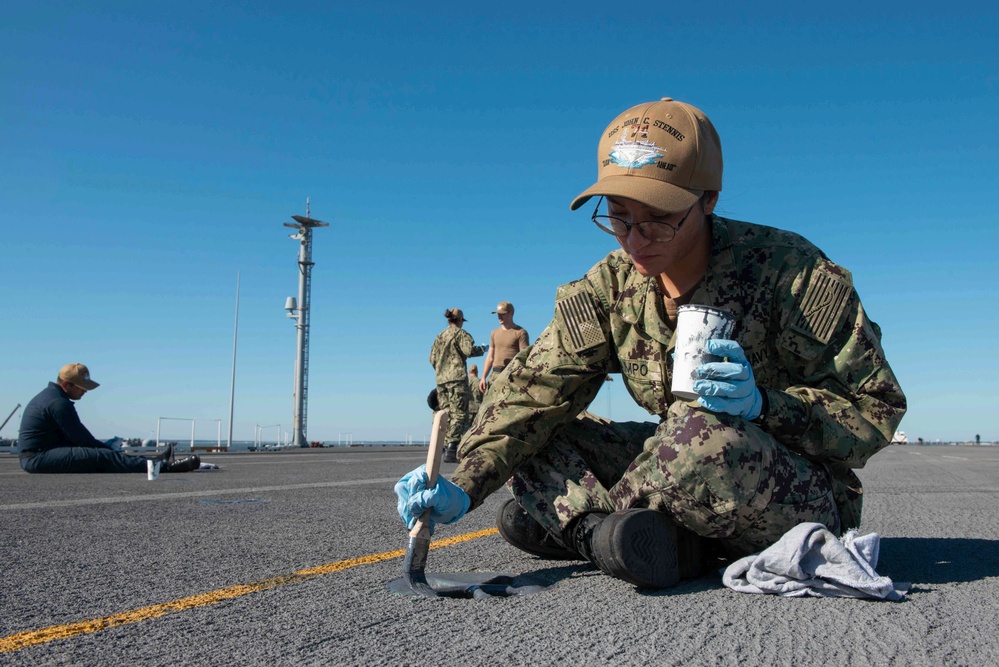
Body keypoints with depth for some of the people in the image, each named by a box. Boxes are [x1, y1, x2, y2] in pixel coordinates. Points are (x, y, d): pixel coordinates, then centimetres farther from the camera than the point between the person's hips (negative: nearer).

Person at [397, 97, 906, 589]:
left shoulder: (791, 272, -17)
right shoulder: (610, 287, -3)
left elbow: (878, 407, -12)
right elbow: (535, 390, -10)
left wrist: (763, 404, -31)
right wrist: (464, 486, -23)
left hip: (804, 494, -5)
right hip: (686, 473, 5)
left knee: (698, 433, -39)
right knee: (533, 438, -8)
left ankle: (576, 521, -12)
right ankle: (664, 546, -24)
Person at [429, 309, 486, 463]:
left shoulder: (440, 336, 19)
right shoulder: (461, 333, 0)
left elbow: (432, 359, 15)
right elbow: (469, 350, -15)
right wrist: (482, 349, 2)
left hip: (441, 379, 7)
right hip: (457, 377, -6)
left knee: (445, 414, 8)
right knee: (459, 413, -8)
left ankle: (445, 447, 5)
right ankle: (452, 447, -18)